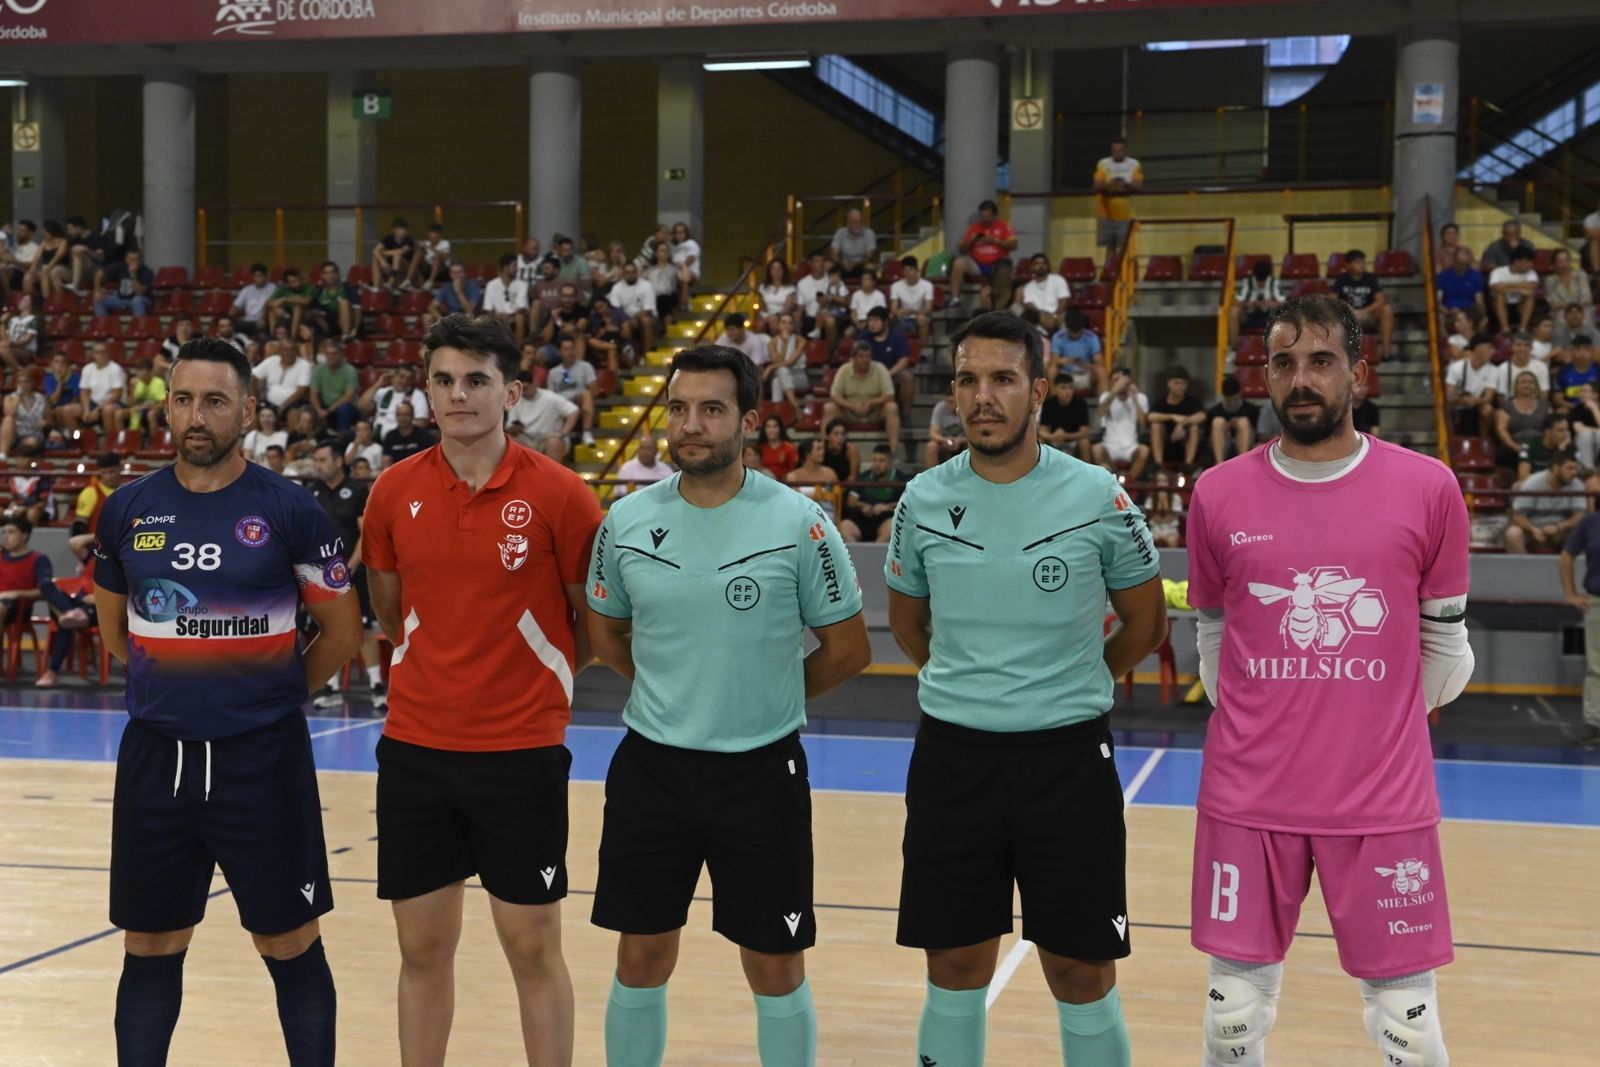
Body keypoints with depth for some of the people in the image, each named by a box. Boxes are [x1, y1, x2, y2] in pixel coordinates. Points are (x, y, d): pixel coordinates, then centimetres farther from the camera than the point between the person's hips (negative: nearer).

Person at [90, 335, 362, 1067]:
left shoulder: (290, 510, -6)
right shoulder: (127, 510, 3)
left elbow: (342, 632, 2)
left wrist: (275, 695, 7)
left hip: (263, 758, -3)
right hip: (154, 756, 3)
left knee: (291, 946, 6)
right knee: (150, 948, 12)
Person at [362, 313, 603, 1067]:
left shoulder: (557, 494, -8)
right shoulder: (394, 492, 2)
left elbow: (594, 618, 3)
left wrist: (538, 680, 6)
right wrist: (455, 670, 11)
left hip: (522, 751, -3)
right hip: (414, 748, 3)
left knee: (533, 948, 5)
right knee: (422, 947, 11)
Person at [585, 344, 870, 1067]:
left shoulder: (798, 523, -10)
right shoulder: (627, 520, -2)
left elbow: (847, 650, -2)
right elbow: (605, 634, 13)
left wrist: (765, 699, 4)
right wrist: (676, 689, 8)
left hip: (762, 770, -2)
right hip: (651, 765, 2)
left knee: (776, 970, 8)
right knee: (641, 961, 10)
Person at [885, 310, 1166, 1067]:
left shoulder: (1097, 497, -7)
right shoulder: (924, 499, 0)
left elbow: (1146, 622, 6)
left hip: (1068, 757, -2)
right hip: (952, 756, 2)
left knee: (1082, 976, 6)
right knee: (955, 973, 11)